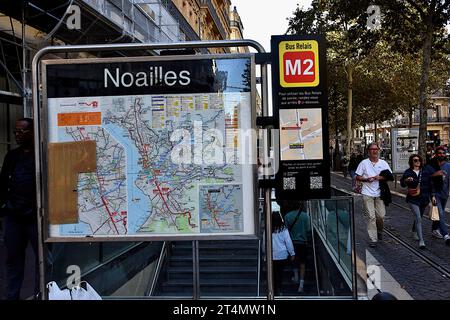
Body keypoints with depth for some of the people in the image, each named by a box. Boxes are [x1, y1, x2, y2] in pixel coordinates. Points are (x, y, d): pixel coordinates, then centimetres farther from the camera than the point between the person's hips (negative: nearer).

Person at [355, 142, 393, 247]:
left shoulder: (383, 163, 7)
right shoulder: (364, 163, 2)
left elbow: (390, 177, 6)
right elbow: (358, 177, 4)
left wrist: (380, 177, -12)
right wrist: (367, 179, -14)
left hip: (379, 193, 2)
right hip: (367, 193, -2)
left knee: (381, 216, 2)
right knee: (371, 217, -5)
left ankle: (379, 231, 33)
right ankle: (373, 239, 0)